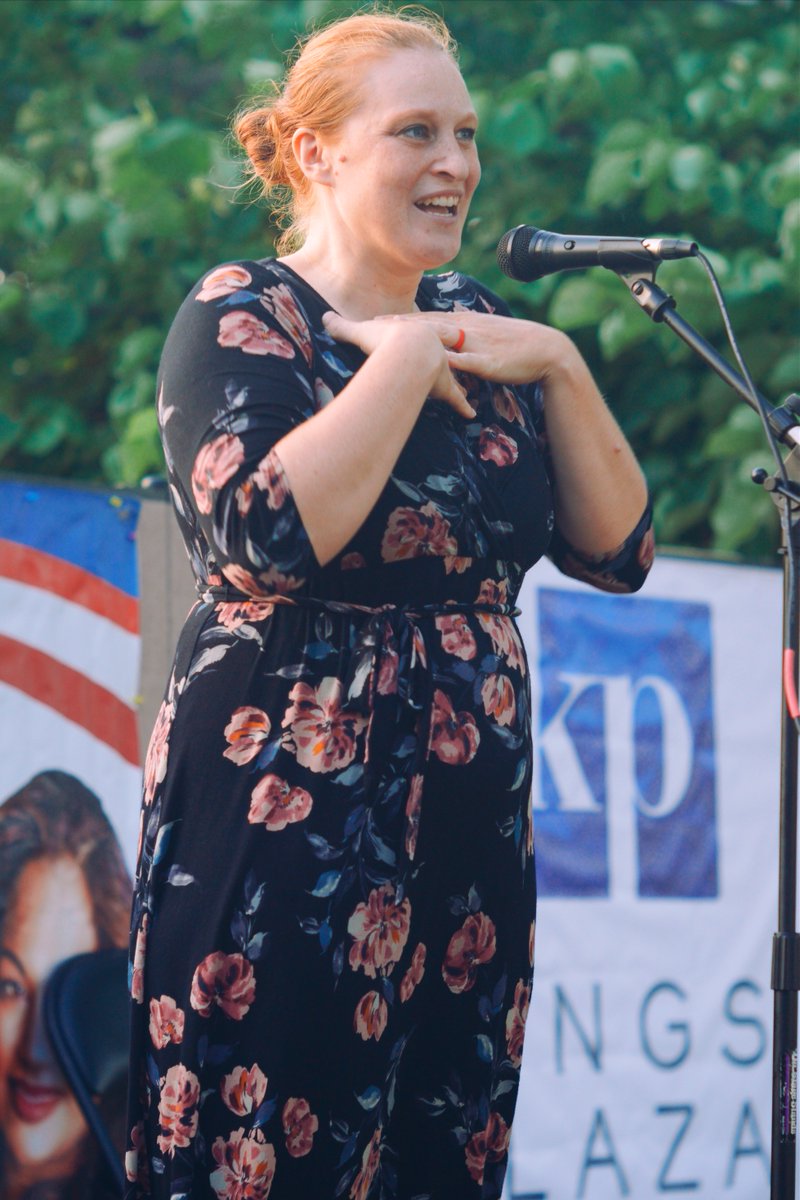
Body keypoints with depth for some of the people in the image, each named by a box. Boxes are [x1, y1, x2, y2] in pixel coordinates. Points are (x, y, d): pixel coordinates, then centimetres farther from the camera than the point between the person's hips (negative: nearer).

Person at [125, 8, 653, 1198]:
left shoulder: (474, 320, 12)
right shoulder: (239, 316, -5)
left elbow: (619, 551, 9)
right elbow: (270, 535, -24)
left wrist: (559, 366, -3)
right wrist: (406, 358, -15)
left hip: (472, 826, 6)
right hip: (284, 822, -6)